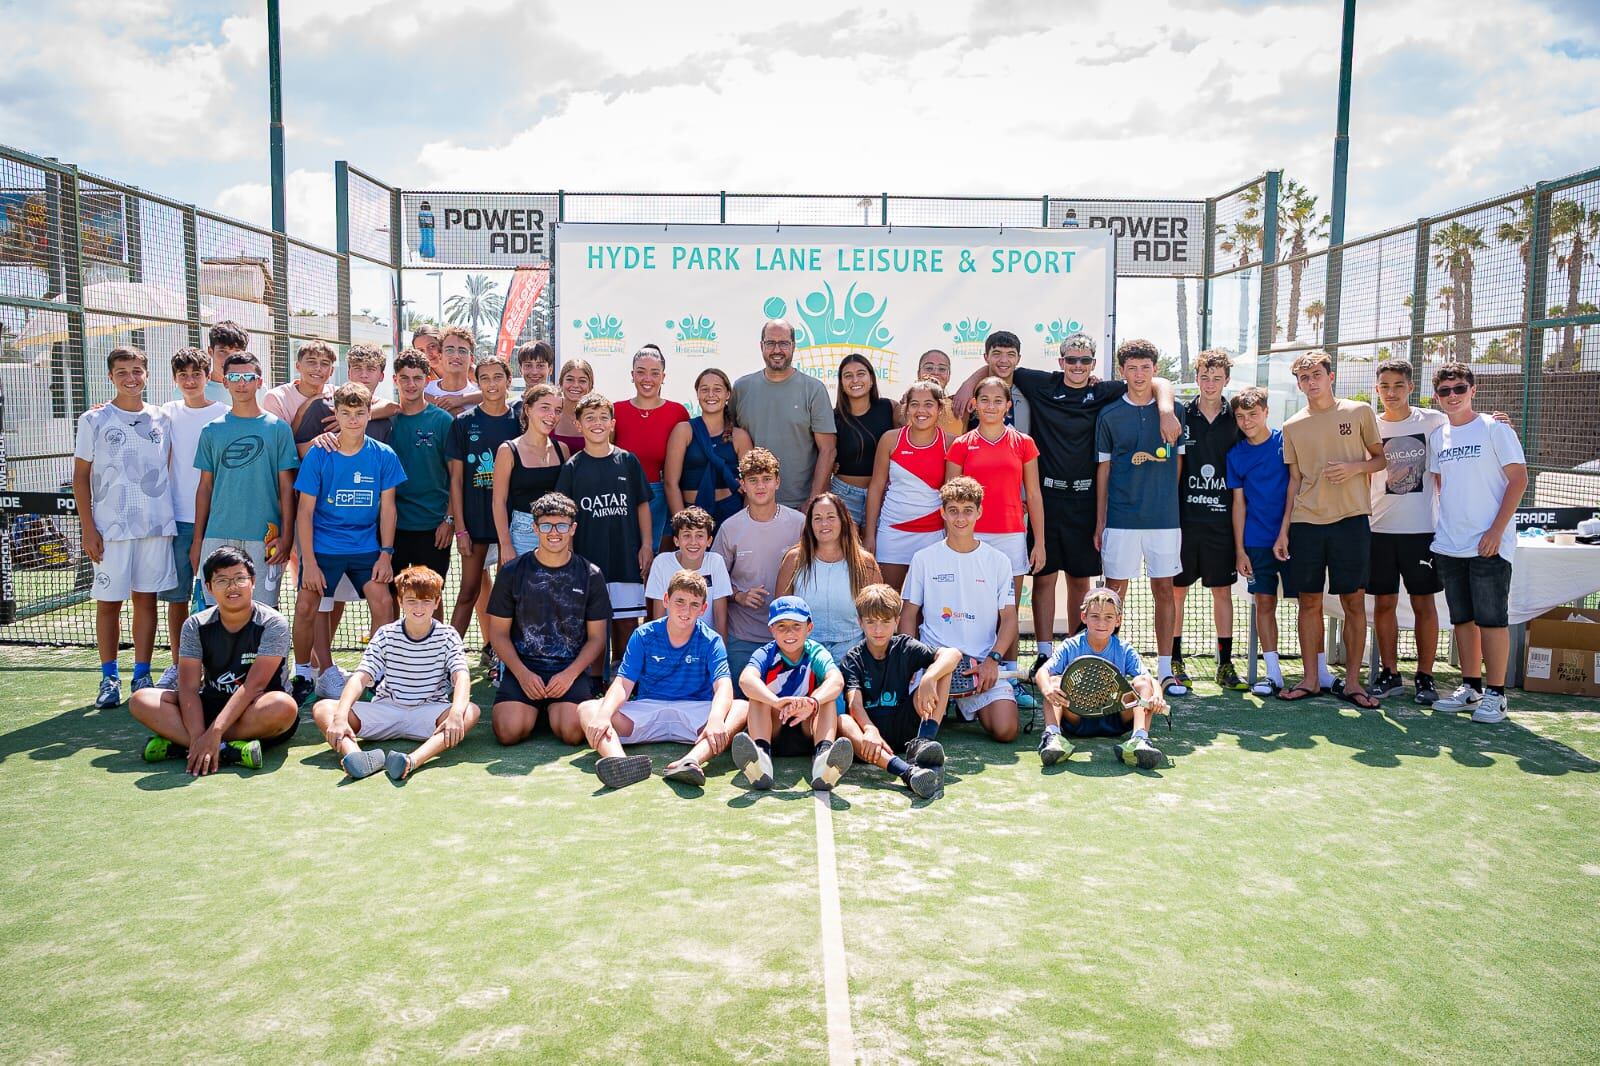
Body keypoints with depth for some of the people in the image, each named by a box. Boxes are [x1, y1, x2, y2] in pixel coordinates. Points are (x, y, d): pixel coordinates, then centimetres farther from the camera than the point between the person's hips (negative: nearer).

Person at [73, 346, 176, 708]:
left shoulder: (161, 419, 10)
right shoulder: (93, 420, 3)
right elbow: (80, 477, 3)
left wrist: (172, 517, 8)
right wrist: (88, 528, -5)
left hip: (157, 525, 2)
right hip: (110, 526, -2)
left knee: (146, 598, 6)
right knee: (109, 602, 2)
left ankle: (142, 675, 13)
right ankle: (109, 678, 11)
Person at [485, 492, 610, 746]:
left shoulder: (590, 575, 4)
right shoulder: (512, 571, 4)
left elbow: (597, 638, 6)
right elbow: (498, 633, 6)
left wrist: (569, 674, -10)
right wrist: (522, 673, -9)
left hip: (572, 669, 0)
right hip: (522, 667, 0)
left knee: (573, 731, -25)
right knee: (509, 731, -24)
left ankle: (555, 709, 11)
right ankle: (534, 709, 11)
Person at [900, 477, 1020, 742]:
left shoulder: (998, 561, 8)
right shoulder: (924, 559, 7)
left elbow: (1009, 617, 6)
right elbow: (909, 614, 10)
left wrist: (992, 660, -9)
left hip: (982, 664, 1)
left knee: (1006, 730, -19)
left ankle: (970, 705, 15)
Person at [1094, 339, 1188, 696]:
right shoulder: (1110, 415, 4)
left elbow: (1178, 462, 13)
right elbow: (1103, 469, 6)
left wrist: (1172, 502, 9)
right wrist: (1099, 522, 4)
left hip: (1165, 518, 1)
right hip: (1121, 518, -1)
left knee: (1164, 590, 6)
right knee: (1114, 592, 2)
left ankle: (1165, 670, 14)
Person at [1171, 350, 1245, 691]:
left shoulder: (1235, 419, 5)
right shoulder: (1181, 416, 2)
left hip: (1222, 519, 1)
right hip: (1184, 517, -1)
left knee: (1223, 590, 7)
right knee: (1177, 588, 3)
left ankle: (1225, 663, 15)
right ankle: (1175, 661, 13)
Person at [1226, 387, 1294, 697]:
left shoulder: (1286, 441, -2)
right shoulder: (1235, 454, 6)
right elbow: (1239, 503, 7)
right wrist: (1239, 549, 3)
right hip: (1256, 541, 2)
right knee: (1265, 603, 4)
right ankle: (1273, 674, 11)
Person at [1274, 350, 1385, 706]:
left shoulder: (1359, 412, 4)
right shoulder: (1293, 426, 10)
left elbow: (1382, 458, 10)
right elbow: (1295, 480, 12)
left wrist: (1356, 466, -12)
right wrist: (1283, 530, 7)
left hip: (1350, 519, -2)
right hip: (1305, 522, 2)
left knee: (1354, 601, 0)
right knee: (1309, 602, 4)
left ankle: (1352, 682, 9)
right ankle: (1311, 679, 14)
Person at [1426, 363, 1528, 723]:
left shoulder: (1495, 430, -4)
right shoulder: (1437, 437, 11)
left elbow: (1518, 479, -7)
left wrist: (1496, 530, -14)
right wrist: (1445, 526, 10)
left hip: (1489, 544, -5)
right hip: (1449, 545, 5)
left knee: (1491, 619, -3)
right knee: (1462, 618, 11)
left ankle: (1495, 694, 5)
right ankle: (1470, 687, 21)